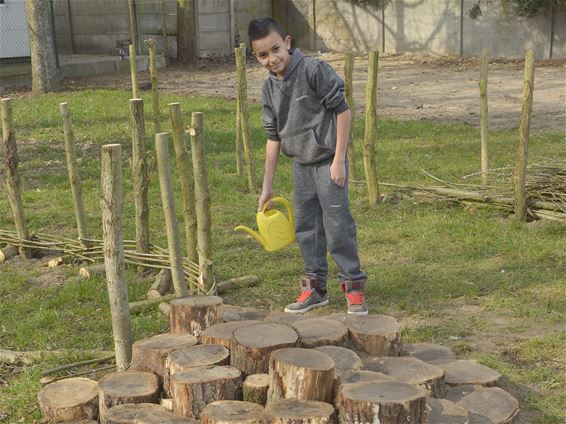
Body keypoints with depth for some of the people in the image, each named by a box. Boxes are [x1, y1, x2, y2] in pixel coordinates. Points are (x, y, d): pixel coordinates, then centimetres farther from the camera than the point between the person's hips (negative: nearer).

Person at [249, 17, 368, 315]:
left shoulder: (314, 70, -16)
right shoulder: (270, 89, 3)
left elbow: (342, 110, -14)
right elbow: (273, 136, 9)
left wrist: (339, 159, -16)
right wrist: (267, 186, 11)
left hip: (327, 160, -7)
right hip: (301, 164, 7)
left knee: (337, 226, -5)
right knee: (306, 227, 12)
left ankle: (353, 286, 8)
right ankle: (315, 287, 24)